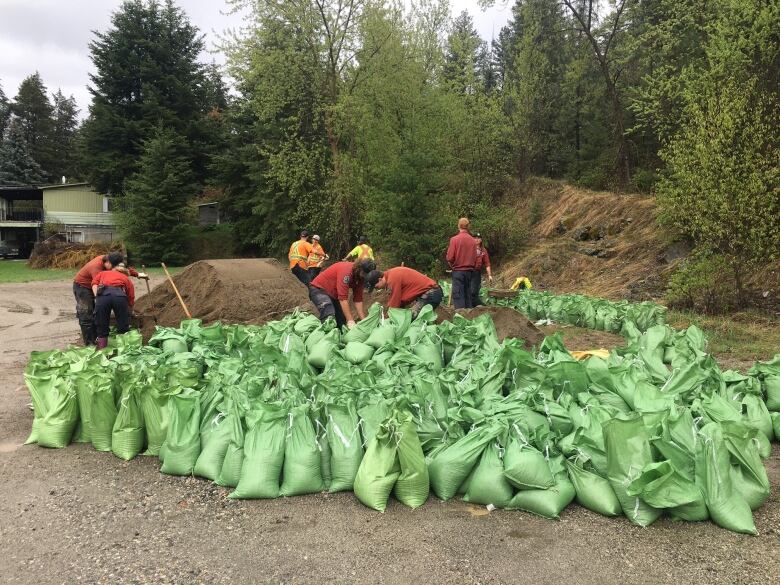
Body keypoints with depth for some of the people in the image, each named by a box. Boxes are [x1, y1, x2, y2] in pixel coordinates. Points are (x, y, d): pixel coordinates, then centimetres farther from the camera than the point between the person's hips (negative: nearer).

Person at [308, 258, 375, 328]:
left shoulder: (360, 277, -8)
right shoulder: (346, 270, -32)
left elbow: (358, 299, -4)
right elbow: (343, 298, -35)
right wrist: (350, 321, -36)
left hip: (334, 293, 9)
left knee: (342, 320, 0)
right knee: (330, 318, -29)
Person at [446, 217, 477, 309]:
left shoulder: (454, 239, -12)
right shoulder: (473, 240, 0)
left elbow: (450, 257, -11)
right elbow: (475, 257, 6)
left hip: (458, 271, -4)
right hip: (469, 271, 4)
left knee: (458, 295, -2)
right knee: (467, 294, 12)